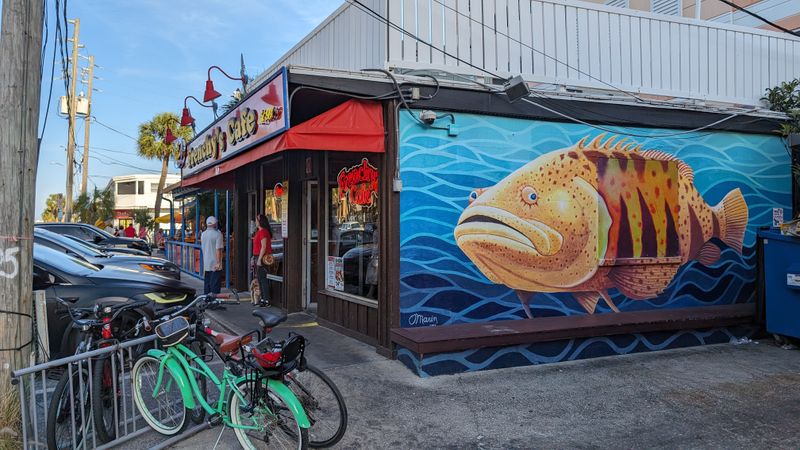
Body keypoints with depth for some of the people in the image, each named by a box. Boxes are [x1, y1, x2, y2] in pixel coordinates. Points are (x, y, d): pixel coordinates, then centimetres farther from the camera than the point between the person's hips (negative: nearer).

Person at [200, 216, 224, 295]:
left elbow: (202, 249, 17)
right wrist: (218, 262, -17)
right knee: (215, 285, -4)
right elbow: (218, 249, -17)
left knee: (206, 284, 13)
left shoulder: (203, 234, 10)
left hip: (206, 264, 7)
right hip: (215, 264, -7)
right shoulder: (217, 234, -12)